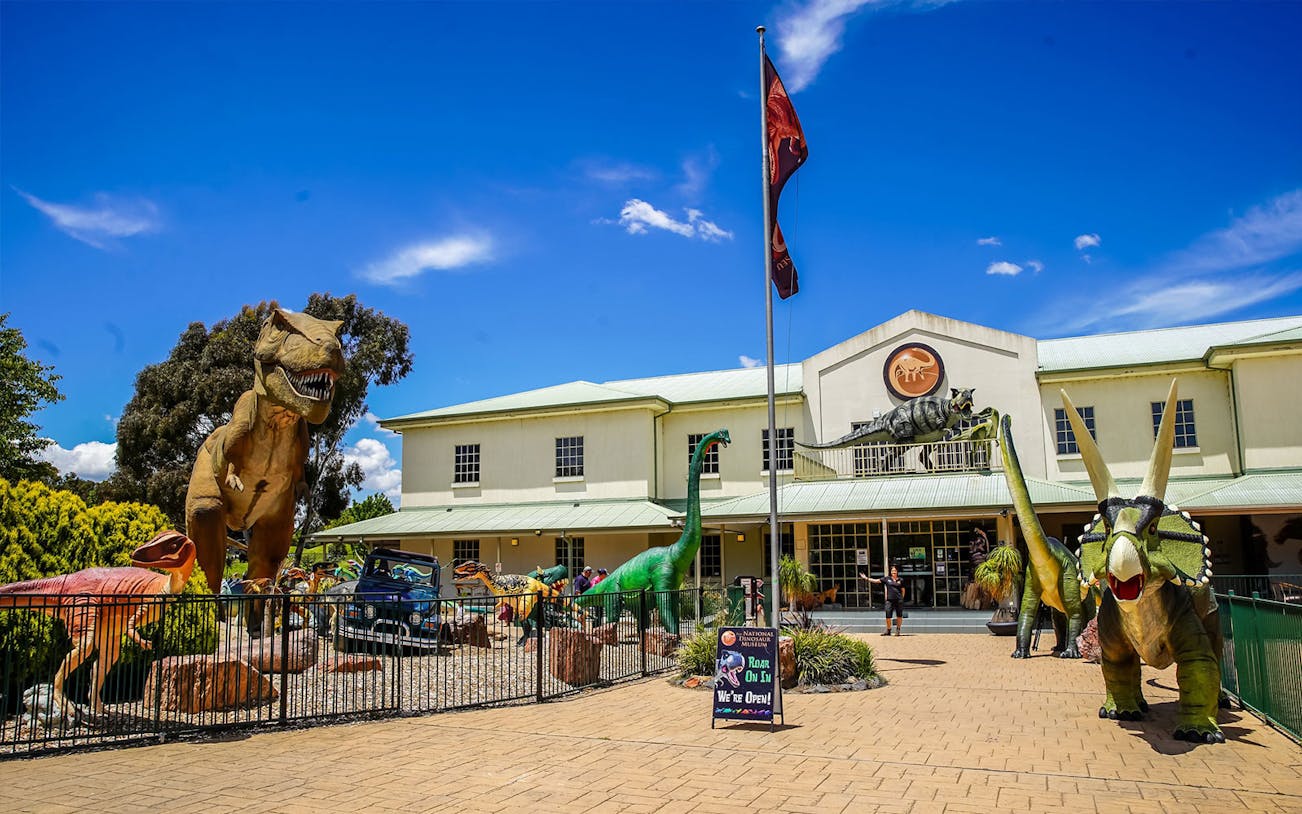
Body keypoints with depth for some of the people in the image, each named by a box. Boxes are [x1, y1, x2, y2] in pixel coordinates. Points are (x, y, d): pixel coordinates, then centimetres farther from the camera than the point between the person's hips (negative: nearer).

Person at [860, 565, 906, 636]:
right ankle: (888, 630, 10)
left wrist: (901, 598, 7)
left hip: (899, 601, 0)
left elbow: (903, 590, 16)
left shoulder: (900, 580, 8)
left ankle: (898, 630, 16)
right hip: (889, 600, 0)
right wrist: (866, 578, 2)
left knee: (899, 616, 1)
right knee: (888, 616, -2)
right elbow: (876, 581, 6)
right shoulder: (887, 579, 8)